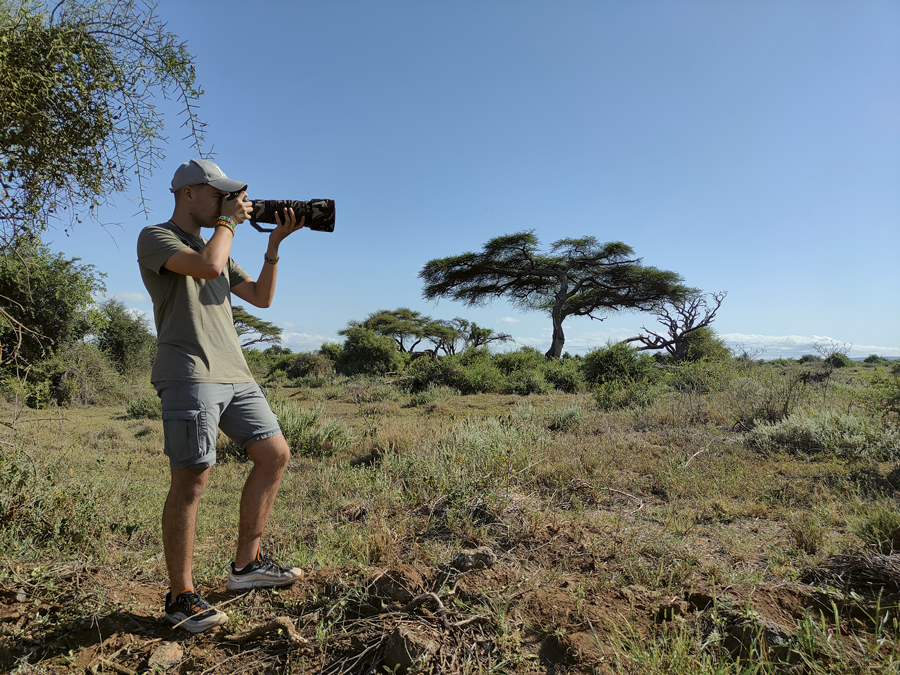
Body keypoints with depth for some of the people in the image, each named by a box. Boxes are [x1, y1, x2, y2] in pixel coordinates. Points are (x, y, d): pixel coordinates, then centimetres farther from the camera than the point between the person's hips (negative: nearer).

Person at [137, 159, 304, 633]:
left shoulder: (215, 245, 25)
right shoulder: (155, 237, 2)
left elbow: (261, 297, 17)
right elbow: (209, 266, -18)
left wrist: (274, 244, 9)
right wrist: (229, 220, -2)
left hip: (234, 374, 8)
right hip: (190, 375, -8)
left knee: (275, 455, 4)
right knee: (190, 482, -5)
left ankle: (246, 565, 17)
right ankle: (180, 597, 11)